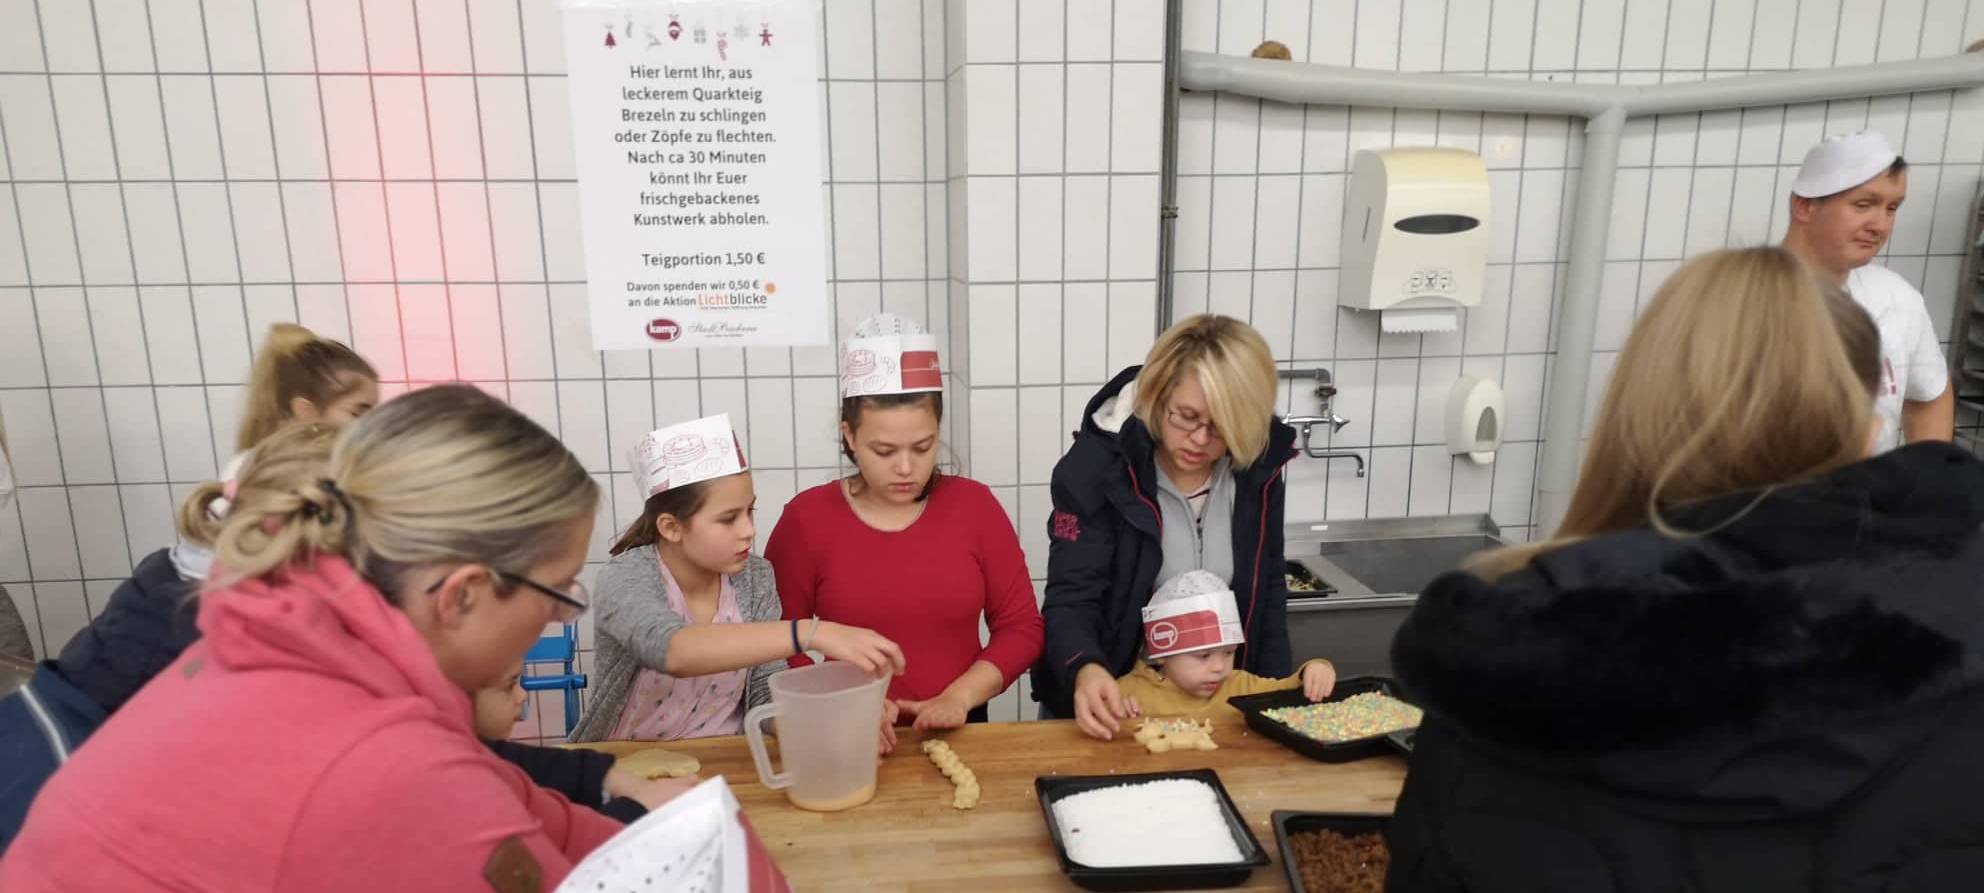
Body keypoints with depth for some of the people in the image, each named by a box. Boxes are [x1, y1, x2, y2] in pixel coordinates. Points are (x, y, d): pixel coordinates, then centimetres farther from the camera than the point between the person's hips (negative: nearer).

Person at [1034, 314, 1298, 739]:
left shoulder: (1257, 470, -9)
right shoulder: (1095, 469, -22)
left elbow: (1267, 590, 3)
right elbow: (1071, 600, -24)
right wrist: (1086, 671, -44)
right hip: (1111, 706, -3)